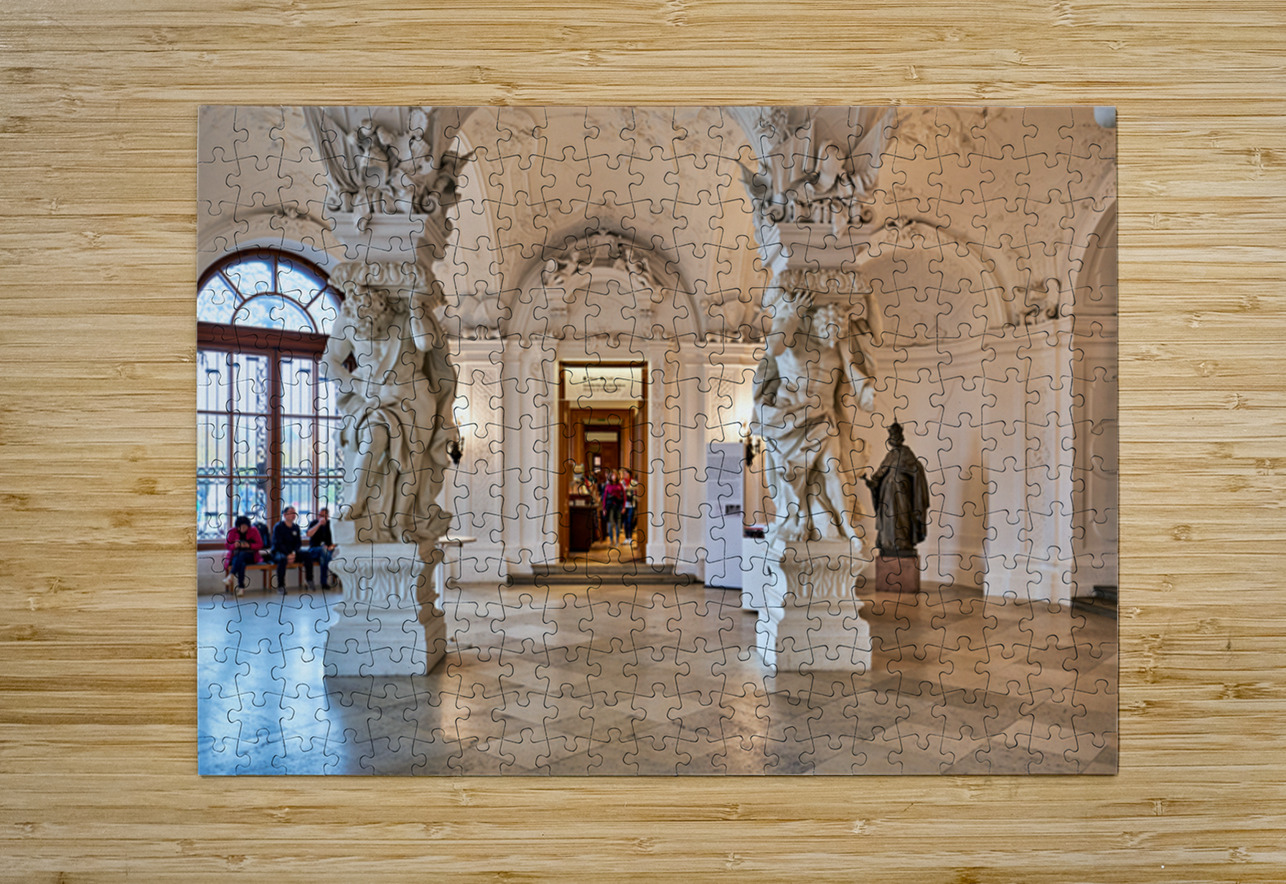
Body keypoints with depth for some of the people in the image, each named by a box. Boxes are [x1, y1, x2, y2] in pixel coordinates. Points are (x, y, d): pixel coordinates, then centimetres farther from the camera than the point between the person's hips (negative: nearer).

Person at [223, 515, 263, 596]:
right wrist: (234, 545, -14)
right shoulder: (232, 532, 5)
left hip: (250, 556, -1)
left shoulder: (253, 531, 0)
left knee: (241, 554, -39)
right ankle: (241, 588, -47)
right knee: (241, 563, -37)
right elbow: (228, 546, 9)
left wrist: (249, 545, -17)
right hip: (236, 555, 1)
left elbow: (260, 544, 0)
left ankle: (231, 576, -53)